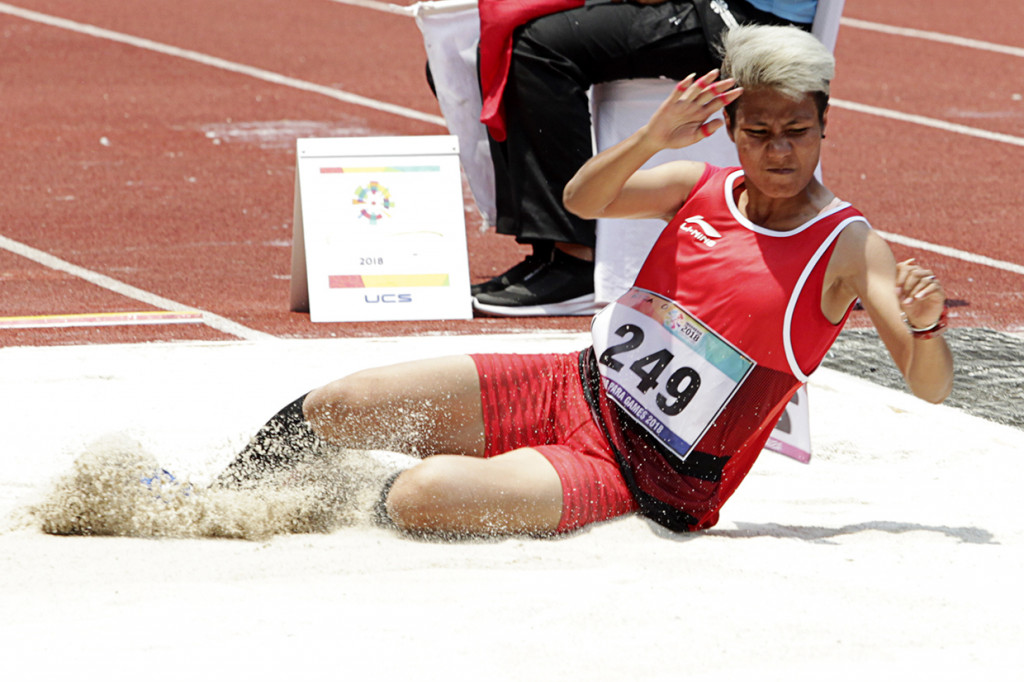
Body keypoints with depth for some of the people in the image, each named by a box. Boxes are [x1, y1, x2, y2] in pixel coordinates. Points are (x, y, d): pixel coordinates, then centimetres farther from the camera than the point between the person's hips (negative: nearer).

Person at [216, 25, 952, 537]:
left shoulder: (848, 248, -11)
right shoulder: (702, 188, 4)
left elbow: (931, 385, -16)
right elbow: (583, 200, -4)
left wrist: (926, 326, -39)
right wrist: (651, 139, -22)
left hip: (641, 478, -6)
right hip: (574, 390, 6)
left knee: (419, 498, -28)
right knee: (338, 406, -7)